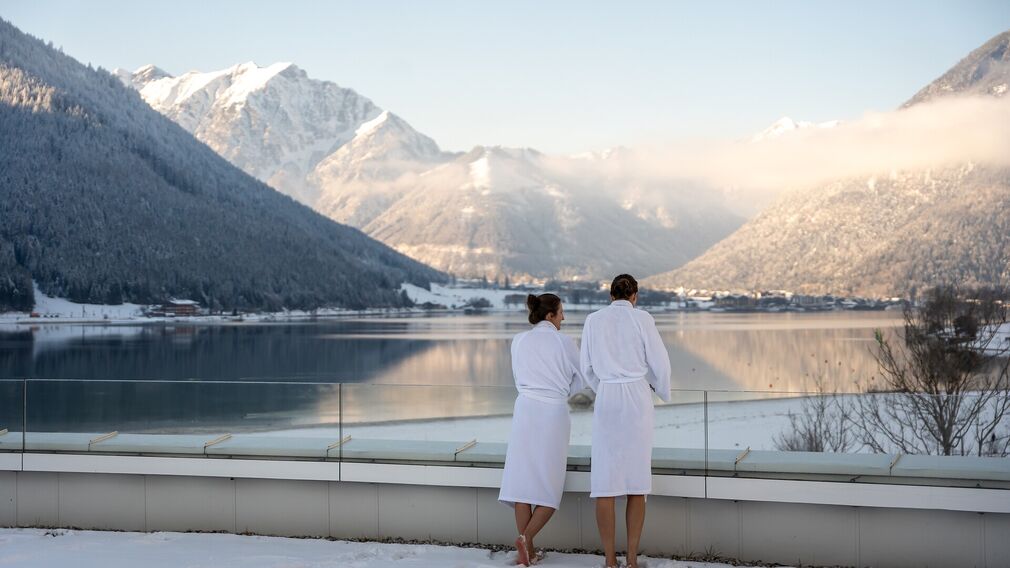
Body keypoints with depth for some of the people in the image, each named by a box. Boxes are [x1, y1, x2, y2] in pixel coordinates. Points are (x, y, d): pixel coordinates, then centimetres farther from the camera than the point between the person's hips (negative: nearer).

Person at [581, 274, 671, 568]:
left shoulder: (593, 320, 5)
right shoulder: (642, 318, -2)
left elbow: (588, 367, 10)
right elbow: (660, 363, -2)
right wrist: (663, 391, 19)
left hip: (606, 399, 1)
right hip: (637, 399, -1)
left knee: (605, 479, 2)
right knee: (637, 479, 5)